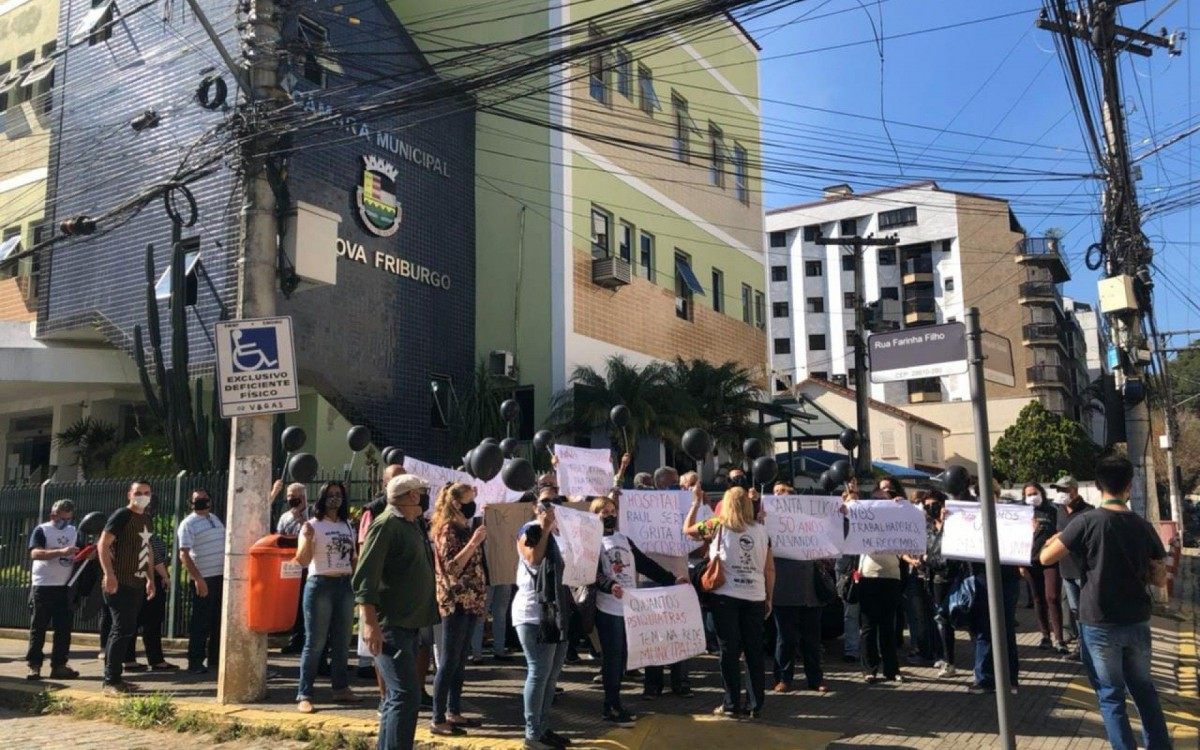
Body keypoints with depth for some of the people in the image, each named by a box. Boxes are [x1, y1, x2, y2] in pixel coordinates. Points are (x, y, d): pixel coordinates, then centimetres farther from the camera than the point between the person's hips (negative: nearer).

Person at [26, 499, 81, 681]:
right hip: (43, 586, -5)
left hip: (65, 587, 5)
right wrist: (62, 552, -31)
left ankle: (59, 665, 10)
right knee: (38, 628, 2)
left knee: (64, 628, 5)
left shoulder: (74, 532, 13)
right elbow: (35, 553, -19)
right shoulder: (42, 530, -4)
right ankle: (34, 666, 7)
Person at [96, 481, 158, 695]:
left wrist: (150, 579, 21)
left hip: (137, 584, 8)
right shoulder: (122, 515, -9)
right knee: (122, 630, -9)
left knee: (127, 630, 11)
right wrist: (109, 575, -23)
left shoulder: (146, 520, 16)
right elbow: (103, 545, -15)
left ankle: (116, 678, 19)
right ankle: (111, 682, -4)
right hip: (120, 584, -8)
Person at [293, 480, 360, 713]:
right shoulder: (313, 525, -6)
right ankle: (304, 695, 2)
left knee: (341, 641, 13)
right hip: (320, 585, -6)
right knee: (315, 642, -4)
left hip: (345, 585, 6)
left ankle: (341, 688, 24)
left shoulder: (348, 526, 11)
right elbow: (302, 560, -14)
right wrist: (307, 539, -30)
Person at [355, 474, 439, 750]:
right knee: (406, 696, -14)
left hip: (409, 625, 10)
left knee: (397, 697, 15)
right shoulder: (386, 525, -13)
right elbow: (365, 577, -19)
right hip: (389, 626, -10)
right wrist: (370, 622, -26)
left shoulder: (413, 525, 16)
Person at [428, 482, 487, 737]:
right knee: (449, 662, -6)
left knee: (460, 661, 13)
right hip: (455, 603, -9)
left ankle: (454, 712, 22)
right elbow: (451, 567, -21)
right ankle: (438, 720, -1)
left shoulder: (464, 528, 14)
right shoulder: (447, 529, -12)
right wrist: (474, 542, -24)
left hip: (469, 602, 9)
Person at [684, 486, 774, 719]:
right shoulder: (761, 530, 5)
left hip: (726, 596, -2)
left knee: (730, 651, 5)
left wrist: (696, 502, 19)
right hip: (755, 597, 3)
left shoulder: (717, 526, -3)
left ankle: (732, 705, 8)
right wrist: (769, 598, 16)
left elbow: (687, 529, 11)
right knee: (755, 651, 9)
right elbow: (770, 569, 7)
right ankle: (757, 705, 13)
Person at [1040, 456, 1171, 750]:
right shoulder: (1143, 526, -2)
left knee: (1111, 695, 7)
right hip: (1137, 622, 4)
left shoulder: (1087, 523, -14)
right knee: (1144, 690, 20)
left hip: (1100, 625, -4)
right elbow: (1160, 579, 5)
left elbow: (1046, 558, -9)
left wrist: (1055, 540, 10)